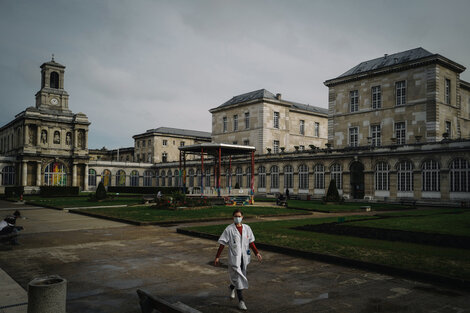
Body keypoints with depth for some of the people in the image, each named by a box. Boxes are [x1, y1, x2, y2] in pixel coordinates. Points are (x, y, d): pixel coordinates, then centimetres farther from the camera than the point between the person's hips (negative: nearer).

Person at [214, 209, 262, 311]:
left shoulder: (247, 228, 4)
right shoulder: (229, 229, -9)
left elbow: (251, 242, 11)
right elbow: (222, 244, -7)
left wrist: (257, 253, 0)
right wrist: (217, 257, -8)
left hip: (244, 256, 5)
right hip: (234, 257, -5)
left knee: (241, 275, 19)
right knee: (238, 277, -8)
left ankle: (232, 287, 50)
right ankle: (241, 301, 0)